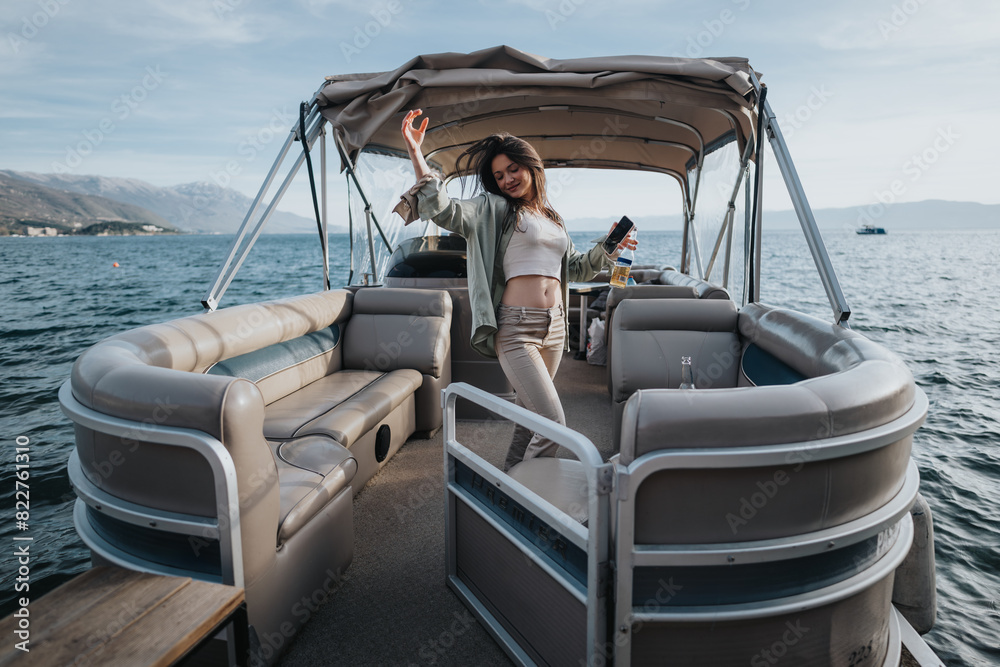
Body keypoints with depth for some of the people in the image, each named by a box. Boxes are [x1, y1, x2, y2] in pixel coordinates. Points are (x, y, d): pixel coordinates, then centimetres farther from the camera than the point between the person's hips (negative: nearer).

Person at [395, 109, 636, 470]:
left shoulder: (552, 217, 20)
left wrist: (609, 249, 13)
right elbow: (445, 210, -16)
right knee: (553, 425, -14)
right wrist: (415, 154, -26)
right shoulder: (493, 209, 1)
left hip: (554, 326, 7)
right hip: (517, 328, -6)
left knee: (530, 414, 17)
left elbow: (575, 267, 28)